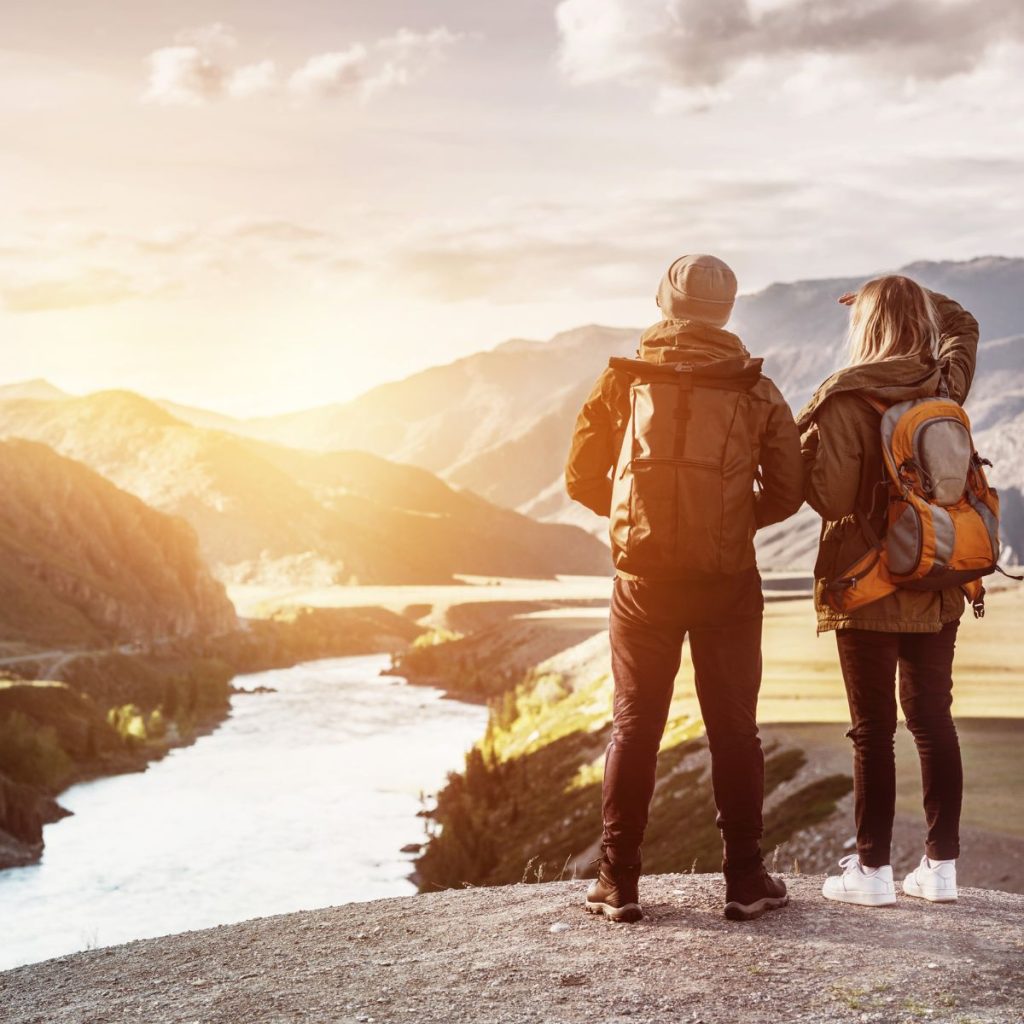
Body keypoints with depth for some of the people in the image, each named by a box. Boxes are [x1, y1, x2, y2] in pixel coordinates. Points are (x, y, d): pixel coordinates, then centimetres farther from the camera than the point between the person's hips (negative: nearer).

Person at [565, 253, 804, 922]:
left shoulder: (623, 382, 3)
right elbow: (788, 491, 1)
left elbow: (582, 479, 4)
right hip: (729, 579, 0)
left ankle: (618, 884, 9)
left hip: (644, 577, 0)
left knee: (634, 725, 8)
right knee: (734, 729, 8)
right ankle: (746, 881, 12)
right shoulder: (756, 391, 3)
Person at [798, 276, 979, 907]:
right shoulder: (946, 387, 3)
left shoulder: (848, 402, -15)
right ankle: (942, 864, 15)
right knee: (933, 719, 11)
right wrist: (907, 300, 18)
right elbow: (962, 324, 25)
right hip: (938, 588, 5)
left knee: (873, 730, 1)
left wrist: (803, 447, -2)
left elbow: (831, 499, -16)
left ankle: (873, 869, 7)